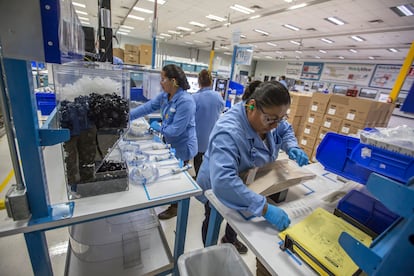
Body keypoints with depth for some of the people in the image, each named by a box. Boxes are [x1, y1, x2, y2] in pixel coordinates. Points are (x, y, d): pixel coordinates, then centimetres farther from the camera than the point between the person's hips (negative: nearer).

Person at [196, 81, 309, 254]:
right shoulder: (228, 132, -43)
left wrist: (292, 147, -18)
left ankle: (230, 239, 65)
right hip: (217, 190, -6)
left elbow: (286, 130, 3)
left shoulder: (267, 116, -18)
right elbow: (222, 181, -52)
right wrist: (265, 209, -50)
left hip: (248, 184, 7)